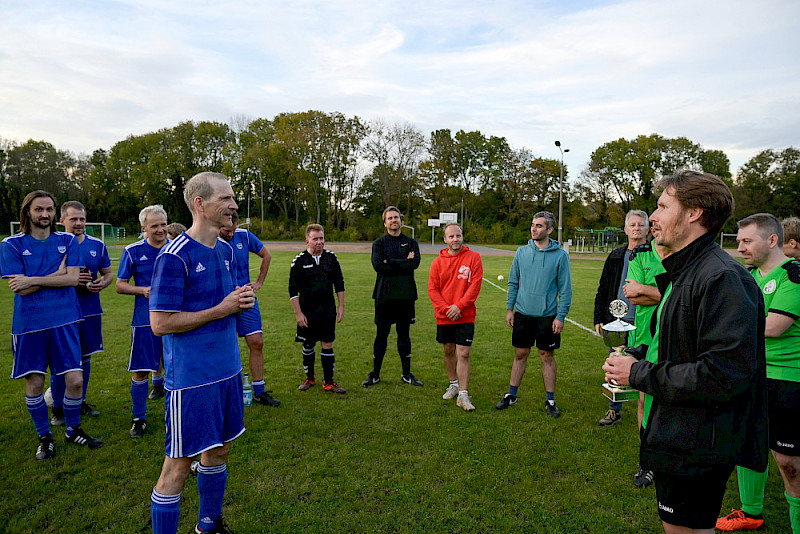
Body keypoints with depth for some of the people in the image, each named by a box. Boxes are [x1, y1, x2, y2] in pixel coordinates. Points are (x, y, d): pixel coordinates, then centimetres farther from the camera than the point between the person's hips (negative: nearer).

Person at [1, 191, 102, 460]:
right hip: (29, 324, -1)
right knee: (34, 383, 8)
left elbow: (73, 278, -6)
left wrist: (33, 280, -12)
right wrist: (58, 273, -8)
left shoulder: (68, 241, 5)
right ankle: (44, 437, 28)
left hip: (63, 321, 1)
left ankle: (73, 430, 25)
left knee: (75, 380, 1)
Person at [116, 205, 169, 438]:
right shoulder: (133, 251, -2)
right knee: (141, 370, 2)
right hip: (145, 319, -2)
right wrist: (143, 290, -15)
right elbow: (120, 285, 3)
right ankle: (139, 418, 18)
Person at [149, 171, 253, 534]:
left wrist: (241, 301, -4)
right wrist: (221, 309, -18)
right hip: (191, 378, -8)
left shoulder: (226, 250, 7)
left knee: (219, 450, 20)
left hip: (228, 370, 8)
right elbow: (160, 323, -19)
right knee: (178, 466, 4)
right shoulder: (174, 256, -17)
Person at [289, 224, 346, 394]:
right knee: (308, 345, 9)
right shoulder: (299, 261, -6)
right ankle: (310, 378, 28)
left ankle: (328, 381, 13)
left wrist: (341, 306, 6)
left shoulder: (331, 257, 3)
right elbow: (293, 290, -5)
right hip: (307, 311, -2)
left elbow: (339, 284, 11)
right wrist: (298, 314, -9)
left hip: (328, 309, 2)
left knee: (327, 344, 3)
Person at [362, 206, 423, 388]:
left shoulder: (411, 243, 8)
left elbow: (415, 263, -11)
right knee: (381, 334, 5)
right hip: (384, 295, -1)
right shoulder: (379, 243, 6)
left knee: (404, 334, 10)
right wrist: (403, 264, -11)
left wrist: (389, 261, -11)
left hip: (406, 295, 1)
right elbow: (377, 265, -12)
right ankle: (375, 374, 17)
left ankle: (407, 374, 22)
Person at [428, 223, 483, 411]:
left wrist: (459, 306, -15)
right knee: (448, 351, 15)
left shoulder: (473, 257, -3)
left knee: (463, 353, -6)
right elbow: (432, 289, 1)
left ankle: (463, 395, 2)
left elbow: (475, 285, -8)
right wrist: (445, 309, -11)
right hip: (444, 317, 3)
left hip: (465, 316, -3)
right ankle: (453, 384, 35)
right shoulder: (438, 261, 3)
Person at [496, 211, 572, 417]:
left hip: (548, 315, -2)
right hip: (522, 314, 2)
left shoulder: (560, 255, -5)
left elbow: (565, 289, -4)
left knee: (547, 356, 8)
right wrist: (509, 309, 5)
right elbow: (513, 282, 9)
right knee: (520, 354, 11)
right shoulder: (522, 252, 3)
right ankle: (511, 395, 25)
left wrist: (561, 316, -9)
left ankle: (550, 400, 21)